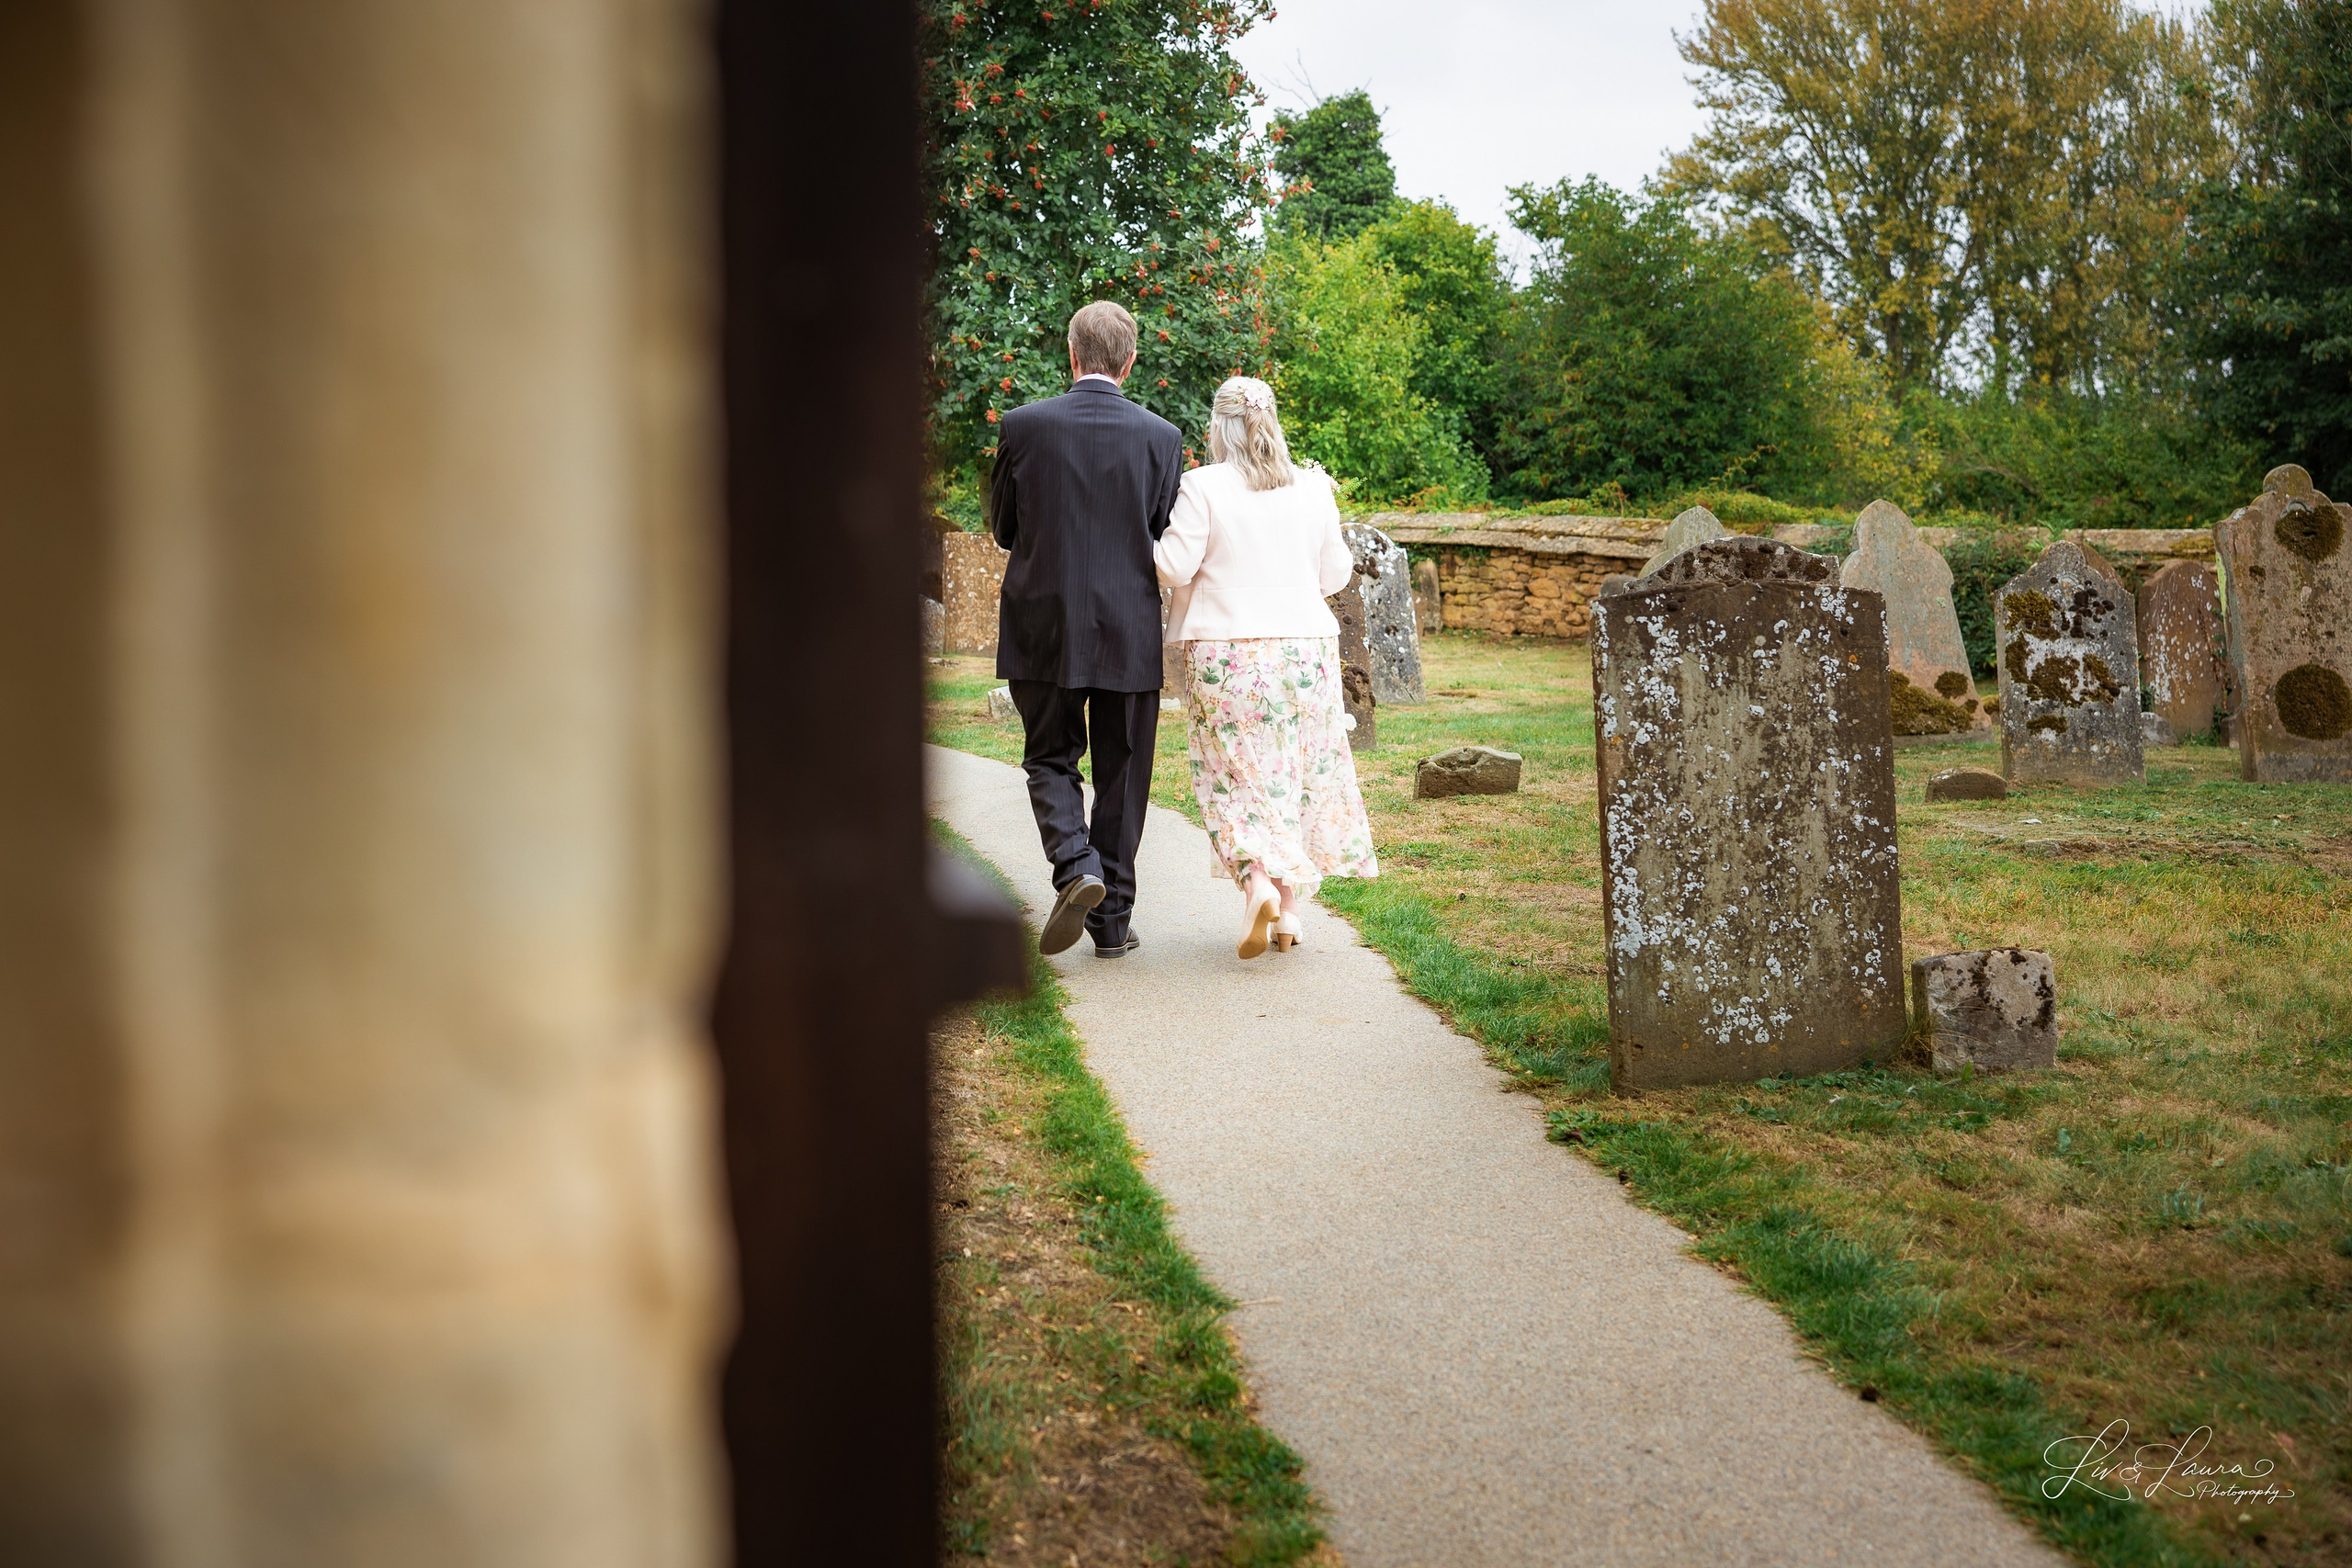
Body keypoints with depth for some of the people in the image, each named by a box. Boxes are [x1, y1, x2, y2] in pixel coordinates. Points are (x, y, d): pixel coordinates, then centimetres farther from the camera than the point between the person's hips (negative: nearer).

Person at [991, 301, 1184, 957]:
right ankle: (1112, 920, 14)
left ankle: (1076, 865, -11)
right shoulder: (1161, 437, -4)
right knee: (1121, 775, 10)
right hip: (1130, 635, 1)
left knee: (1049, 759, 14)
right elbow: (1168, 540, 2)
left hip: (1042, 630, 0)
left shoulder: (1024, 425, -6)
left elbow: (1003, 527, 5)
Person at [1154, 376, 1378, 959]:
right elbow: (1334, 575, 7)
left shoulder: (1203, 487, -9)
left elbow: (1174, 568, -9)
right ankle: (1287, 911, 15)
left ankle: (1258, 880, -19)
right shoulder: (1312, 489, 2)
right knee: (1297, 774, 12)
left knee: (1236, 777, 3)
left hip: (1225, 654, -3)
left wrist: (1153, 536, 10)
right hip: (1304, 649, 3)